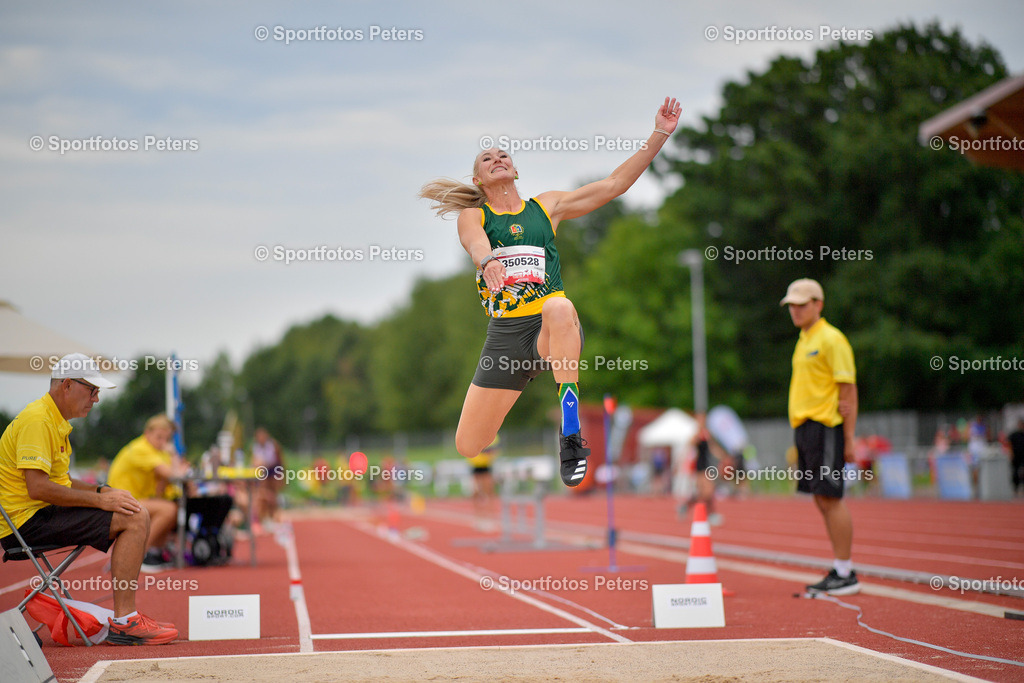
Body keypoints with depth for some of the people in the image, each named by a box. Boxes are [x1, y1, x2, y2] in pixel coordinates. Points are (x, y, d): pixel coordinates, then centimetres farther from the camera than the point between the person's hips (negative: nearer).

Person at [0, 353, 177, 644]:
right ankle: (123, 624, -18)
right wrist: (100, 500, -18)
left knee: (138, 514, 12)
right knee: (134, 519, -18)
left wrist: (103, 490, 5)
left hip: (42, 512, 11)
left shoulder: (57, 421, 18)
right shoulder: (37, 420, -16)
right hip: (27, 520, -11)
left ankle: (127, 613, 12)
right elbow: (38, 488, -24)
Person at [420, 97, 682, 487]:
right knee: (468, 447, -2)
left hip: (552, 331, -1)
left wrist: (659, 135, 2)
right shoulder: (473, 216, 9)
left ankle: (570, 431, -35)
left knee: (558, 307, -40)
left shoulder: (546, 207, 14)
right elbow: (476, 243, -16)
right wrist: (488, 260, -41)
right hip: (504, 334, 1)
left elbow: (615, 183, 10)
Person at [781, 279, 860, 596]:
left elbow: (849, 389, -11)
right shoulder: (803, 341, 18)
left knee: (830, 499, -8)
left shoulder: (831, 339, -8)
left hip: (825, 427, -9)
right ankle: (839, 570, 14)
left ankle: (846, 574, -4)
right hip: (804, 427, 9)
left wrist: (849, 438, -16)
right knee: (822, 500, 9)